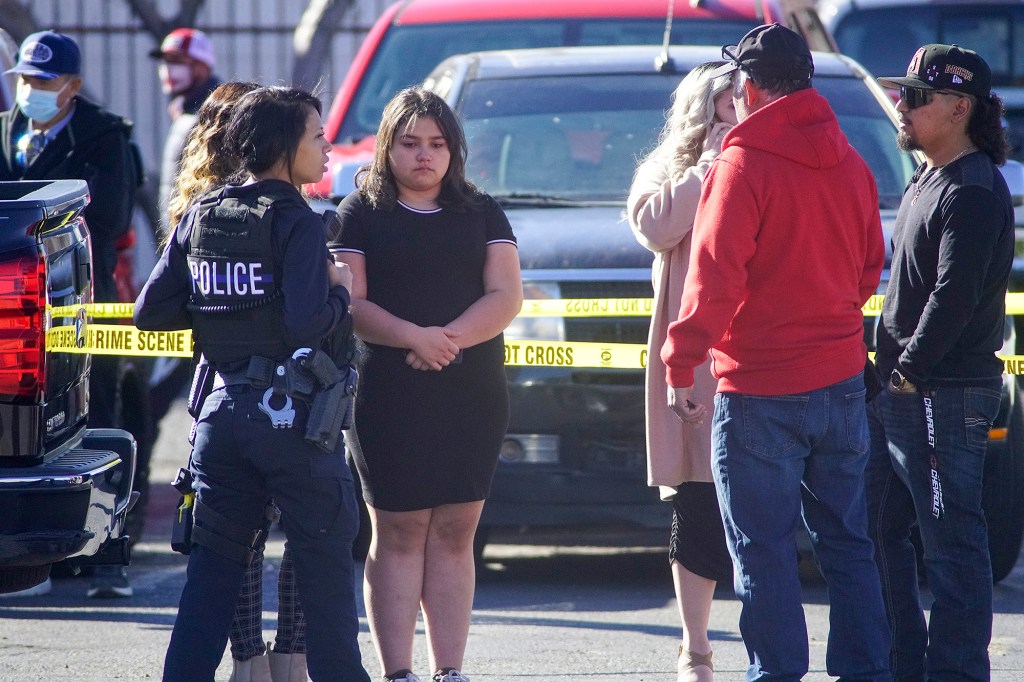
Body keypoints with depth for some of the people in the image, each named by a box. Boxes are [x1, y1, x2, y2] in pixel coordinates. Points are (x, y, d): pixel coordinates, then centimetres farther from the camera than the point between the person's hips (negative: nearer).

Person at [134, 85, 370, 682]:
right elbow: (306, 321, -23)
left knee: (215, 559, 10)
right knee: (325, 558, 7)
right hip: (289, 410, -6)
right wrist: (340, 293, -4)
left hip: (223, 409, 6)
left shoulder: (200, 217, 7)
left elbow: (151, 311, 5)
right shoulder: (296, 222, -12)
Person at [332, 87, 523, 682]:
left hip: (474, 397, 3)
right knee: (398, 535, -4)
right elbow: (350, 302, -5)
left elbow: (507, 296, 3)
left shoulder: (482, 214, 13)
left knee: (455, 536, 3)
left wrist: (450, 338, -14)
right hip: (391, 401, -3)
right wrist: (413, 337, -20)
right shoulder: (361, 214, 5)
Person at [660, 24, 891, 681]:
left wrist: (681, 364, -12)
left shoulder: (745, 164, -12)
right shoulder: (850, 164, 8)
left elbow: (715, 275, -17)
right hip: (841, 378, 6)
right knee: (847, 542, 13)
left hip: (761, 388, -6)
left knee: (764, 551, 0)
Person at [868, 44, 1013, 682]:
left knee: (953, 542, -6)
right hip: (900, 391, 11)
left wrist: (910, 368, -17)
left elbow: (953, 297, -22)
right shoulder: (926, 182, 17)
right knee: (880, 528, 15)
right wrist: (893, 369, 14)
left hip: (945, 396, -11)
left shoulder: (974, 193, -15)